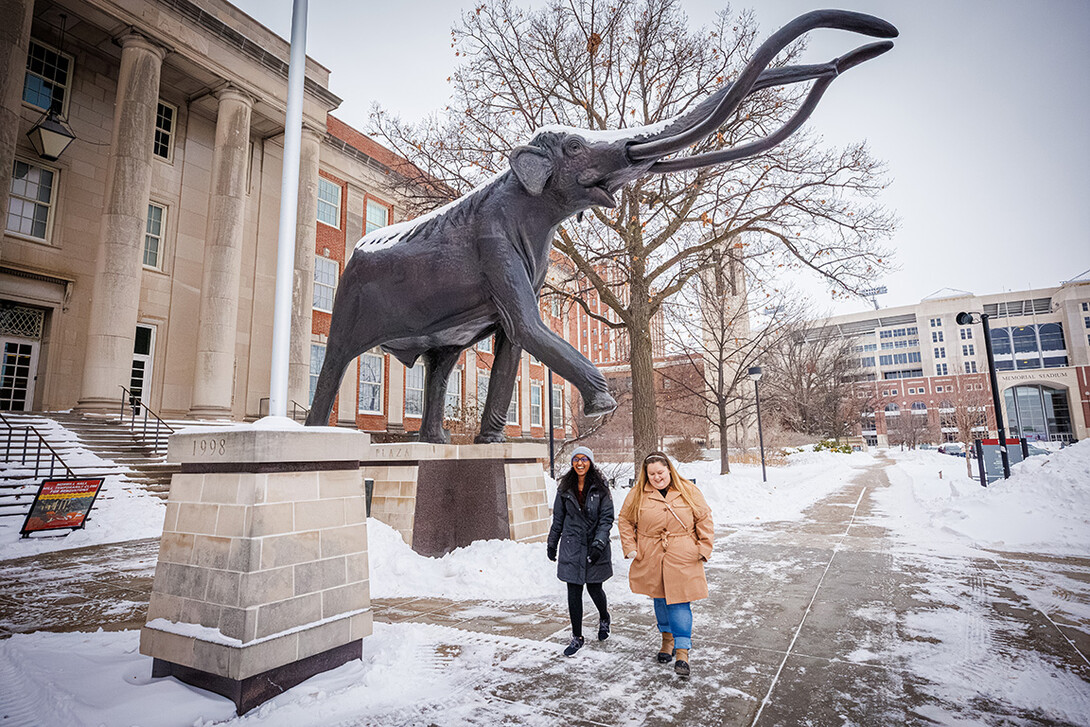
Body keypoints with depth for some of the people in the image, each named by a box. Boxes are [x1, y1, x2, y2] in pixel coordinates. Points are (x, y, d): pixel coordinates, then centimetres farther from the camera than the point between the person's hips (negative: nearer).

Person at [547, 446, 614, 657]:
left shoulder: (600, 488, -5)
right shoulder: (565, 488, 4)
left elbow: (607, 518, -8)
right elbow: (558, 519, 12)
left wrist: (598, 544, -18)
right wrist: (552, 544, 14)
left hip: (595, 547, -2)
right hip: (571, 547, 2)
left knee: (594, 588, 8)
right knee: (574, 592, 3)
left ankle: (604, 617, 41)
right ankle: (577, 637, 19)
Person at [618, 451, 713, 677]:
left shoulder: (688, 491, -3)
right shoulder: (638, 494, -2)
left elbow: (704, 520, 3)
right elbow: (625, 521, 7)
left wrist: (704, 549, -2)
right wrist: (630, 548, 0)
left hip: (682, 560, -2)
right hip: (651, 560, 2)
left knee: (680, 604, -4)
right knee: (660, 601, 15)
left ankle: (682, 652, 4)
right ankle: (667, 639, 36)